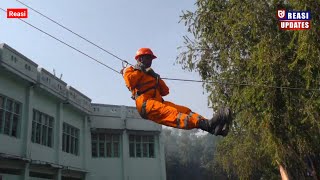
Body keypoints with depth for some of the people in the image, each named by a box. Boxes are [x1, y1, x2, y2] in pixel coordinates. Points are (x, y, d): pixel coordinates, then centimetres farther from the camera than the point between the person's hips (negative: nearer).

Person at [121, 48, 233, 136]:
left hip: (158, 102, 8)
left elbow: (165, 91, 23)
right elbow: (130, 81, -13)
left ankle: (214, 128, -36)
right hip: (146, 103, -8)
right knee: (171, 113, -31)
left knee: (184, 110, -16)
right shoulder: (130, 70, 15)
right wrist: (141, 71, 1)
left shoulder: (150, 74, 35)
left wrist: (157, 78, 10)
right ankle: (206, 124, -56)